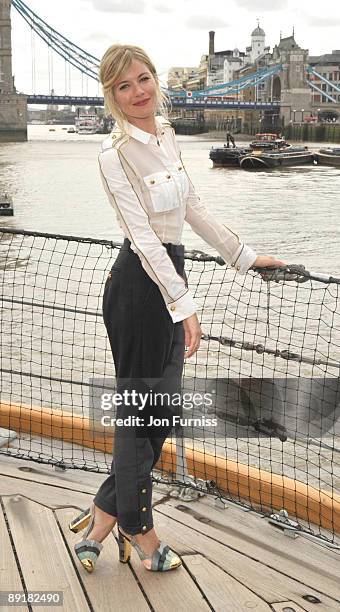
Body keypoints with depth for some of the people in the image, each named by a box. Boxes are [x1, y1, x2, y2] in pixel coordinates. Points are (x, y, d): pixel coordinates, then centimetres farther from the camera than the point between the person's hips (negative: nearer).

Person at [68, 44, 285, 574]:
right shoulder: (115, 154, -14)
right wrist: (183, 305, -25)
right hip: (139, 286, -8)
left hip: (170, 276, 9)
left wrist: (244, 256, 18)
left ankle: (104, 515, 28)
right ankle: (138, 529, 24)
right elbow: (143, 235, -20)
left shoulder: (165, 136, 10)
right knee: (140, 411, 5)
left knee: (163, 411, 14)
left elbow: (193, 209, 17)